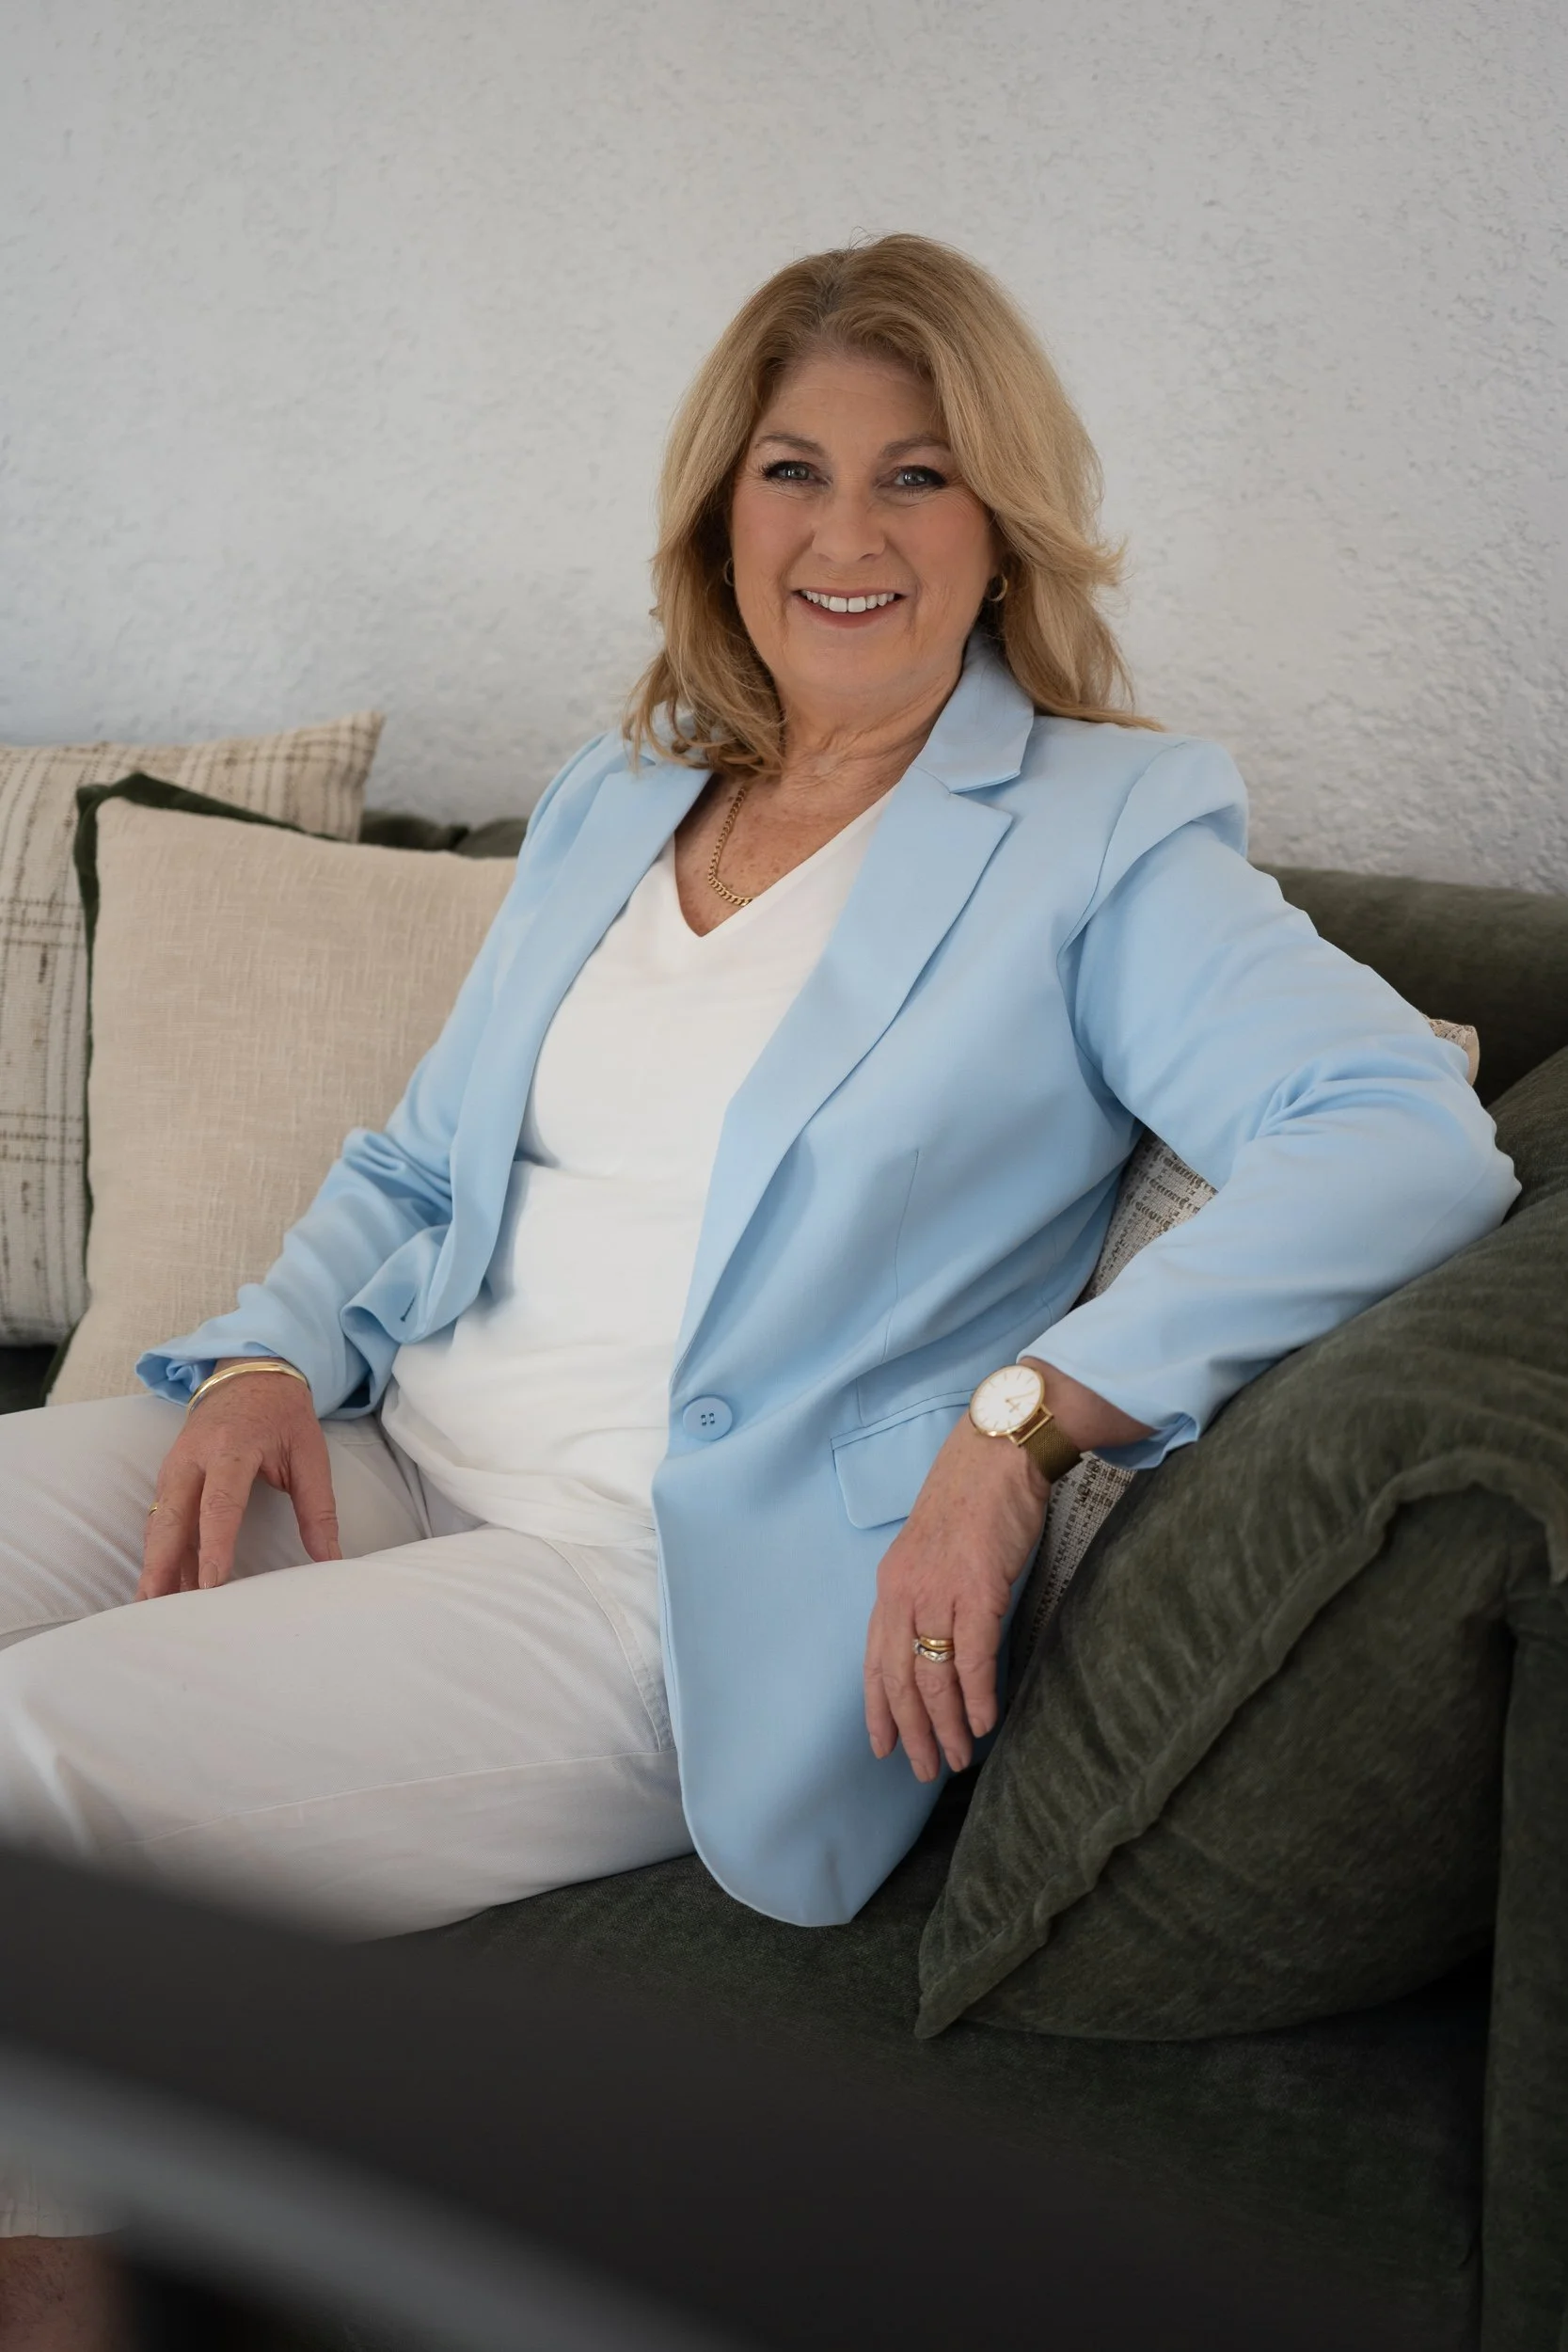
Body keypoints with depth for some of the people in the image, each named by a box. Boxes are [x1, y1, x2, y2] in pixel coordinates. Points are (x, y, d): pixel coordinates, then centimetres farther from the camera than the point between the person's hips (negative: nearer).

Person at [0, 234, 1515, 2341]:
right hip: (392, 1461, 7)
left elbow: (1415, 1143, -17)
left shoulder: (1102, 840, -2)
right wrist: (274, 1355, 2)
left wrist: (1025, 1418, -27)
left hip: (682, 1582, -7)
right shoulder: (609, 806, 19)